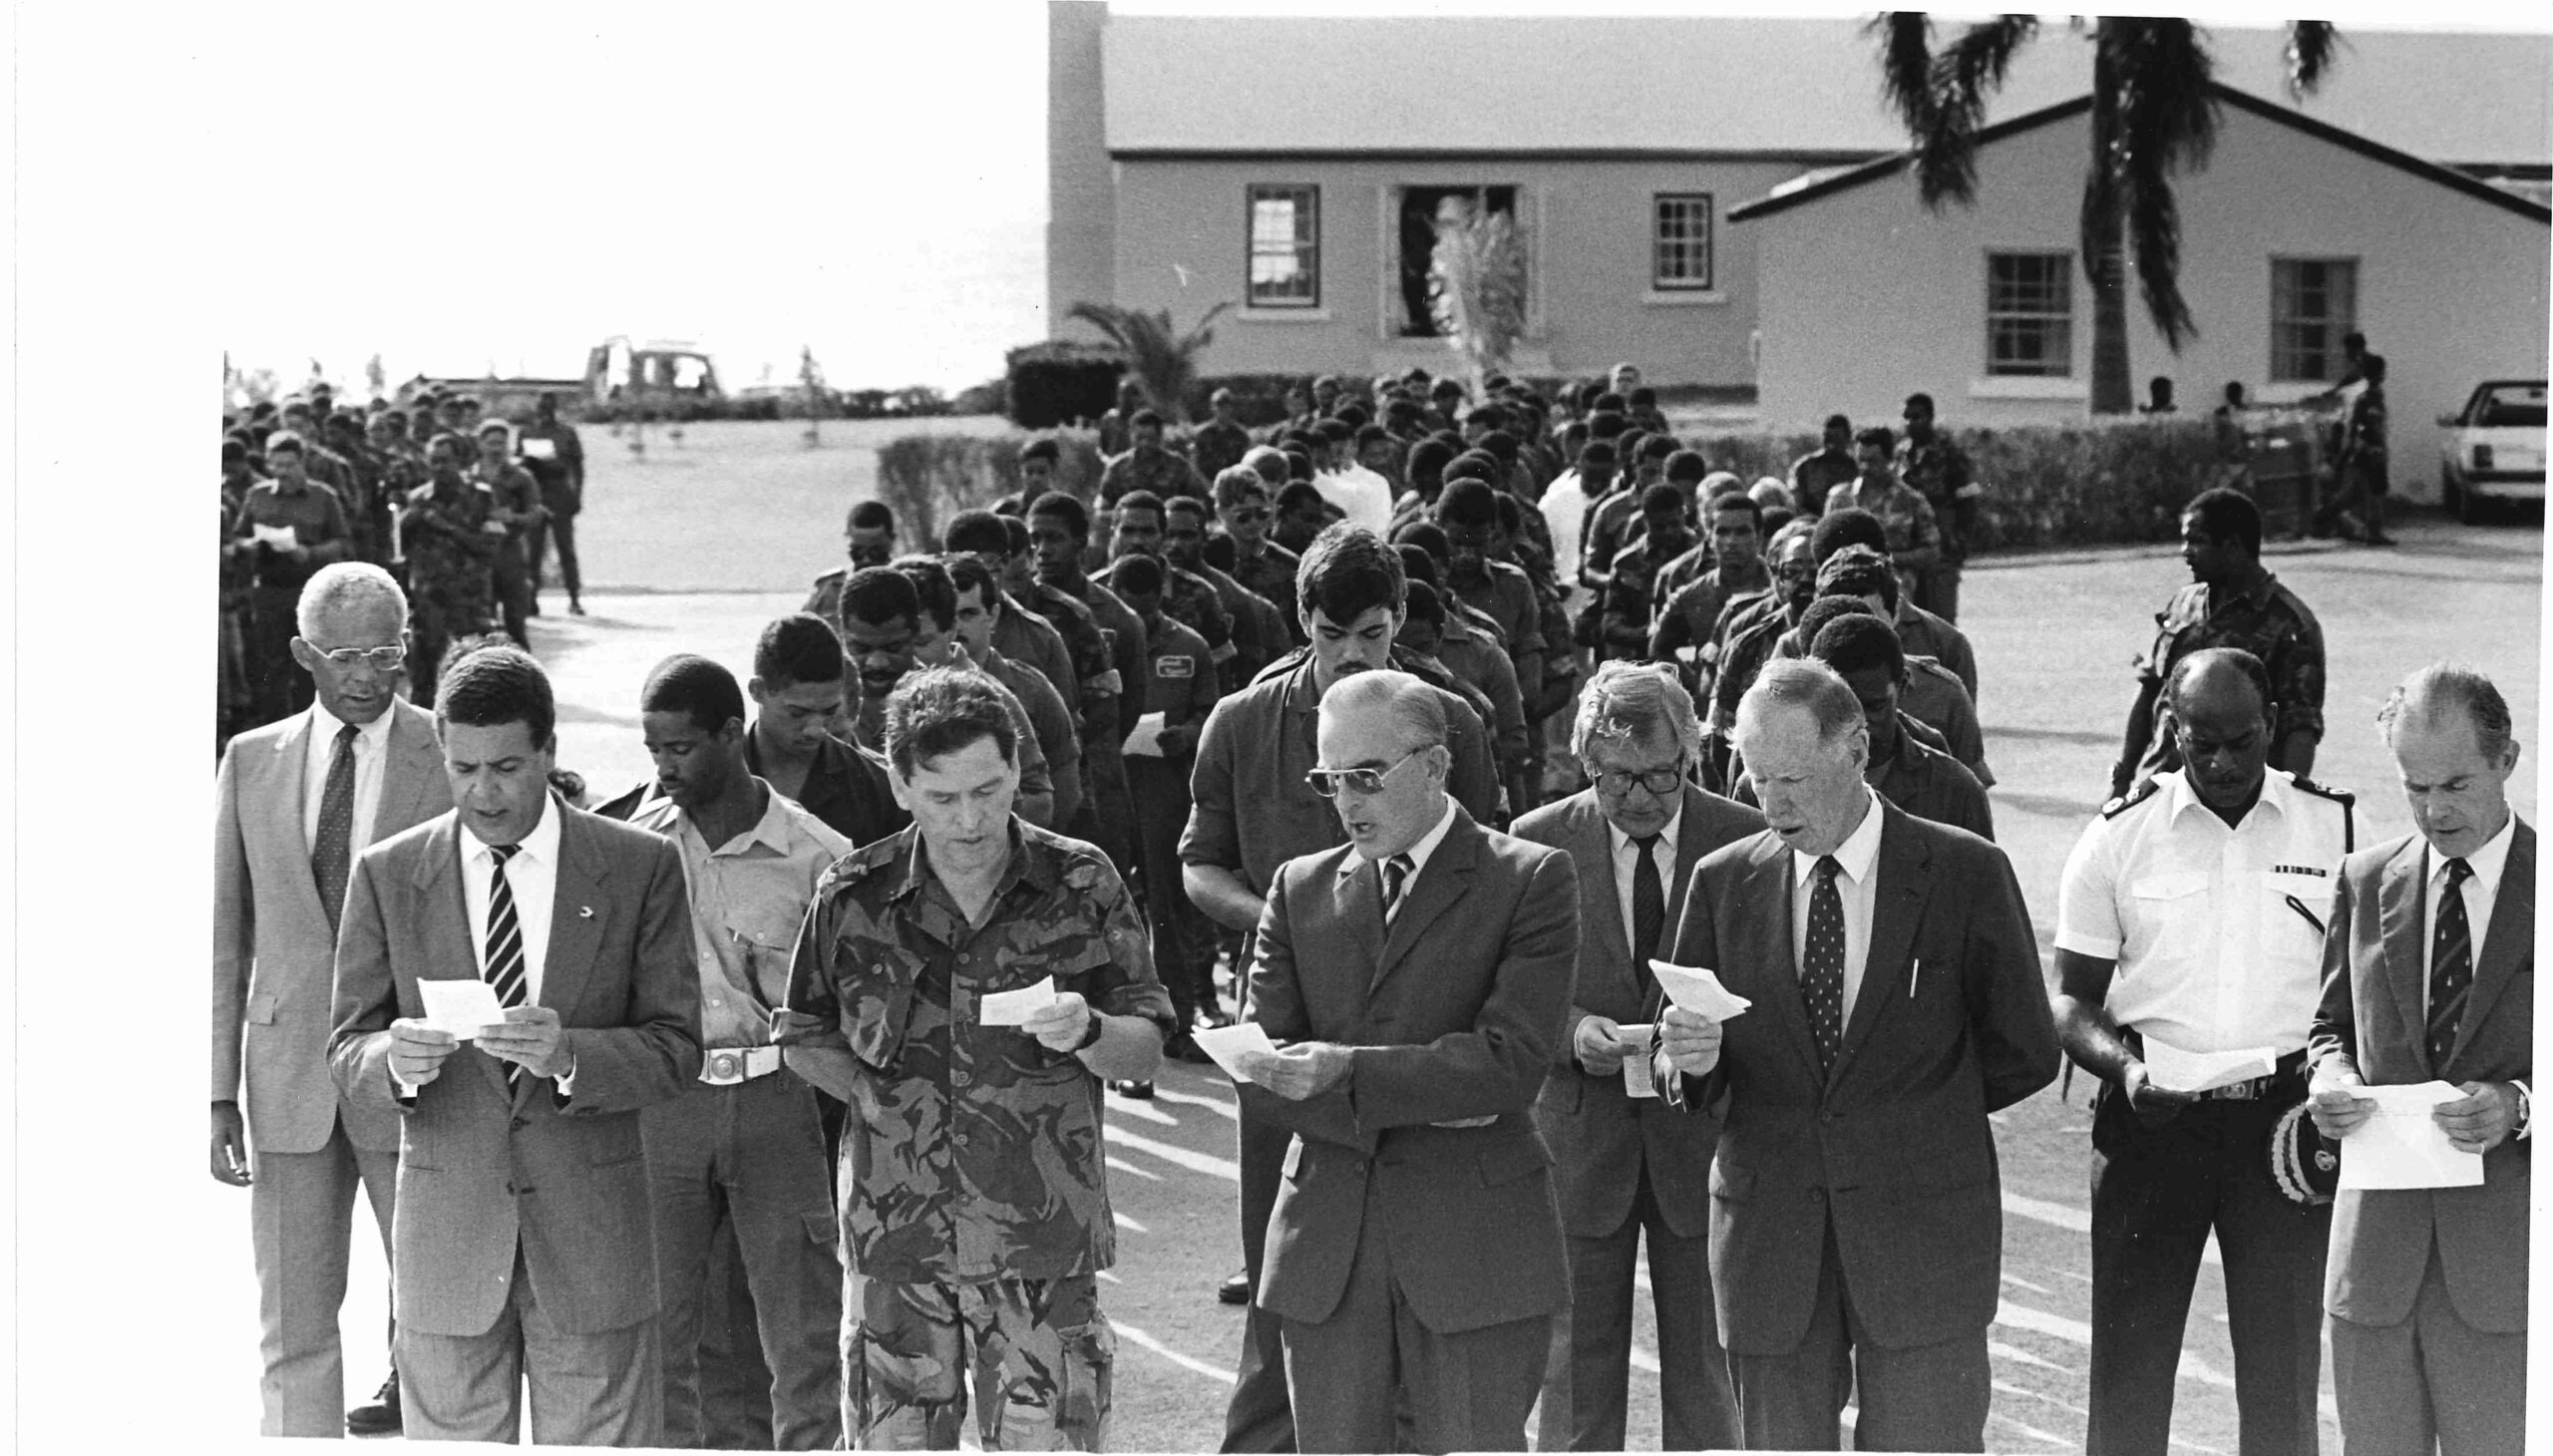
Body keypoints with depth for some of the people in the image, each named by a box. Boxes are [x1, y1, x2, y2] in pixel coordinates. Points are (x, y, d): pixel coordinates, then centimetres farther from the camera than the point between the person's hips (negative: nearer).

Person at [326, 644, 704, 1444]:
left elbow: (676, 1049, -3)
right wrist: (395, 1060, -20)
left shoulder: (640, 867, -1)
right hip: (446, 1230, 1)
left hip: (593, 1234, -1)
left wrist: (569, 1055, -23)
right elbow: (346, 1047, 4)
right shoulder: (388, 875, 2)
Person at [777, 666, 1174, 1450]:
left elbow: (1147, 1048, 2)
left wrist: (1085, 1033, -18)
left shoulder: (1082, 885, -2)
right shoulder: (854, 898, 0)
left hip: (1044, 1241, -1)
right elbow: (808, 1034, 15)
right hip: (896, 1235, 1)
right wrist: (868, 1093, 0)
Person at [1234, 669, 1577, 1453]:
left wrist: (1346, 1073, -20)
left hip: (1473, 1244, -4)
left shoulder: (1530, 880, -1)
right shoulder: (1301, 889, 12)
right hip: (1326, 1240, 4)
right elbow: (1257, 1073, 3)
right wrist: (1415, 1105, -10)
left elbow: (1512, 1061, -13)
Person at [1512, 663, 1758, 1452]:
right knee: (1579, 1362, 6)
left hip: (1701, 1138, 0)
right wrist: (1569, 1027, -16)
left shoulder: (1744, 842, -2)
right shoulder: (1539, 844, -1)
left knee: (1705, 1364, 7)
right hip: (1579, 1132, 0)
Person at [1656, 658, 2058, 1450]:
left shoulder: (1966, 873, -2)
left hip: (1921, 1232, -2)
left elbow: (2024, 1054, 5)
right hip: (1769, 1231, 3)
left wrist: (1909, 1110, 4)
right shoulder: (1723, 882, 6)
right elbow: (1684, 1084, 9)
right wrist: (1692, 1057, -13)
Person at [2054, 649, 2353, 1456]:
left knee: (2283, 1373, 4)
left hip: (2285, 1120, 0)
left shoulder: (2336, 829, 3)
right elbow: (2071, 1002, 3)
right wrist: (2124, 1066, -16)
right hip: (2152, 1118, 0)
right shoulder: (2118, 836, 1)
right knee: (2129, 1366, 2)